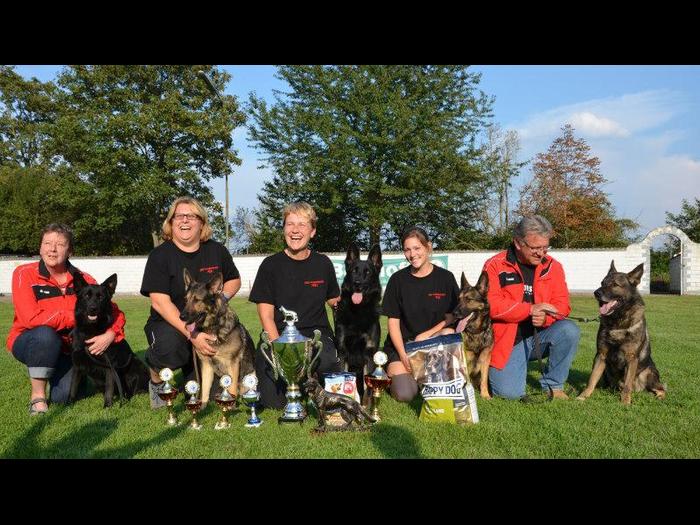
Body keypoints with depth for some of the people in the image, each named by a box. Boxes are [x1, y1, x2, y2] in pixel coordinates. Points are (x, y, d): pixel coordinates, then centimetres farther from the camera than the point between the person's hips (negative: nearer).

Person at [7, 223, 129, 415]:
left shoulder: (83, 280, -8)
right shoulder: (24, 274, -16)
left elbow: (115, 312, -5)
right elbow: (31, 318, -27)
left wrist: (110, 334, -27)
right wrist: (77, 317, -23)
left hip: (66, 348, 3)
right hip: (29, 343, -2)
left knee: (64, 395, -17)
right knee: (46, 334, -35)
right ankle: (38, 396, -15)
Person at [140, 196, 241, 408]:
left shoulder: (216, 251, 2)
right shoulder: (160, 255, -10)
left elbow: (234, 280, 17)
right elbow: (159, 301, -19)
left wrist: (222, 297, -8)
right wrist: (191, 335, -30)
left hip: (208, 325, 3)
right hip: (168, 324, -3)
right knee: (170, 346, -39)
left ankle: (191, 372, 31)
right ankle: (157, 380, -3)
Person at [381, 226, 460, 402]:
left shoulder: (445, 278, 0)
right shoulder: (398, 279, -1)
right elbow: (393, 321, -2)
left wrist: (426, 335, -13)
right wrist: (403, 355, -14)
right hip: (401, 343, -1)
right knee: (404, 394, -23)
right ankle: (393, 370, 11)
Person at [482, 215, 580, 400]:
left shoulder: (553, 266, 3)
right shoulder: (495, 265, -8)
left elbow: (562, 303, -1)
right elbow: (491, 304, -19)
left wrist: (545, 317, -24)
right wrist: (531, 309, -24)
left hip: (541, 336, 4)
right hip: (508, 341, -3)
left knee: (570, 330, -26)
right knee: (509, 392, -19)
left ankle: (553, 384, -4)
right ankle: (500, 370, 19)